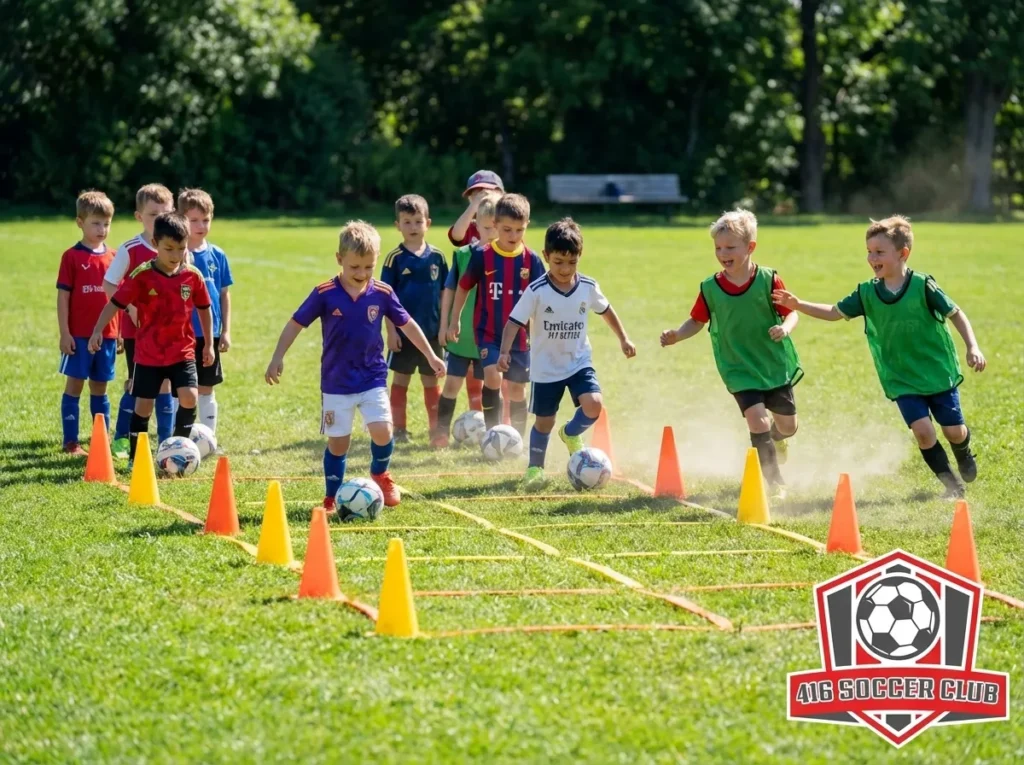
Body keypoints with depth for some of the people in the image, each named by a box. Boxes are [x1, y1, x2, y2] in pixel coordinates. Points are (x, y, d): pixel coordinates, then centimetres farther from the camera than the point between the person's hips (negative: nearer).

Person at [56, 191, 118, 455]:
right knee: (75, 384, 0)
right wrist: (64, 333, -10)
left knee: (100, 386, 12)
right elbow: (63, 296, -6)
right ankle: (71, 442, 3)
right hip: (79, 335, -4)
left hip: (107, 334, 4)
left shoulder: (113, 257, 8)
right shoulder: (72, 257, -5)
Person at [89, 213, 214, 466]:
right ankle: (135, 457, 18)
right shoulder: (142, 276, -12)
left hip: (183, 352, 2)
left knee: (189, 398, -14)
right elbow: (115, 303, -12)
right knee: (143, 405, 4)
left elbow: (204, 309, 10)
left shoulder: (193, 276, -3)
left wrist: (209, 344, 14)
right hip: (149, 353, -2)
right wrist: (97, 331, -23)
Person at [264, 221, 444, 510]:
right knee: (337, 442, 3)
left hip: (373, 379, 1)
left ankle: (380, 475, 17)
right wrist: (277, 359, -9)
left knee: (382, 431, -14)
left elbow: (407, 323, 10)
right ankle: (331, 498, 20)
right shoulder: (324, 294, -11)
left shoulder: (382, 293, -4)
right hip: (337, 383, -1)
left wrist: (431, 356, 16)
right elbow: (296, 323, -4)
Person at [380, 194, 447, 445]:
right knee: (401, 379, 7)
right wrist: (391, 331, -9)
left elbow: (444, 292, 7)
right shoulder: (395, 258, -6)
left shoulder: (436, 257, 1)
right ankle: (399, 429, 15)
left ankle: (435, 429, 16)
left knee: (431, 381, 10)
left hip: (431, 332, 2)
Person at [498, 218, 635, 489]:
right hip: (545, 367, -2)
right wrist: (504, 352, -32)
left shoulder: (588, 288, -6)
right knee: (544, 420, 6)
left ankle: (571, 433, 14)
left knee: (593, 405, -19)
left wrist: (623, 339, 18)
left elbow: (606, 310, 12)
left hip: (579, 361, 2)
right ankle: (535, 468, 27)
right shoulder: (537, 291, -17)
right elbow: (515, 322, -19)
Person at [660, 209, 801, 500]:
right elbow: (697, 321, 5)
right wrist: (676, 335, -13)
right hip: (739, 370, -1)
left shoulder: (768, 280, -10)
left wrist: (785, 328, -28)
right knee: (758, 420, -18)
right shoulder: (710, 288, -6)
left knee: (787, 426, 12)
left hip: (776, 364, 1)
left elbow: (791, 312, -7)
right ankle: (775, 483, -5)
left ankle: (776, 439, 52)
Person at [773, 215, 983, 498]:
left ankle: (964, 455, 42)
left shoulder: (923, 286, -15)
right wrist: (797, 305, -8)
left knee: (954, 430, 4)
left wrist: (973, 348, -17)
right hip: (901, 379, 2)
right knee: (922, 429, -14)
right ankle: (950, 482, 6)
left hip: (939, 372, -2)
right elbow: (835, 312, 3)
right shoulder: (867, 293, -4)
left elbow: (956, 314, -8)